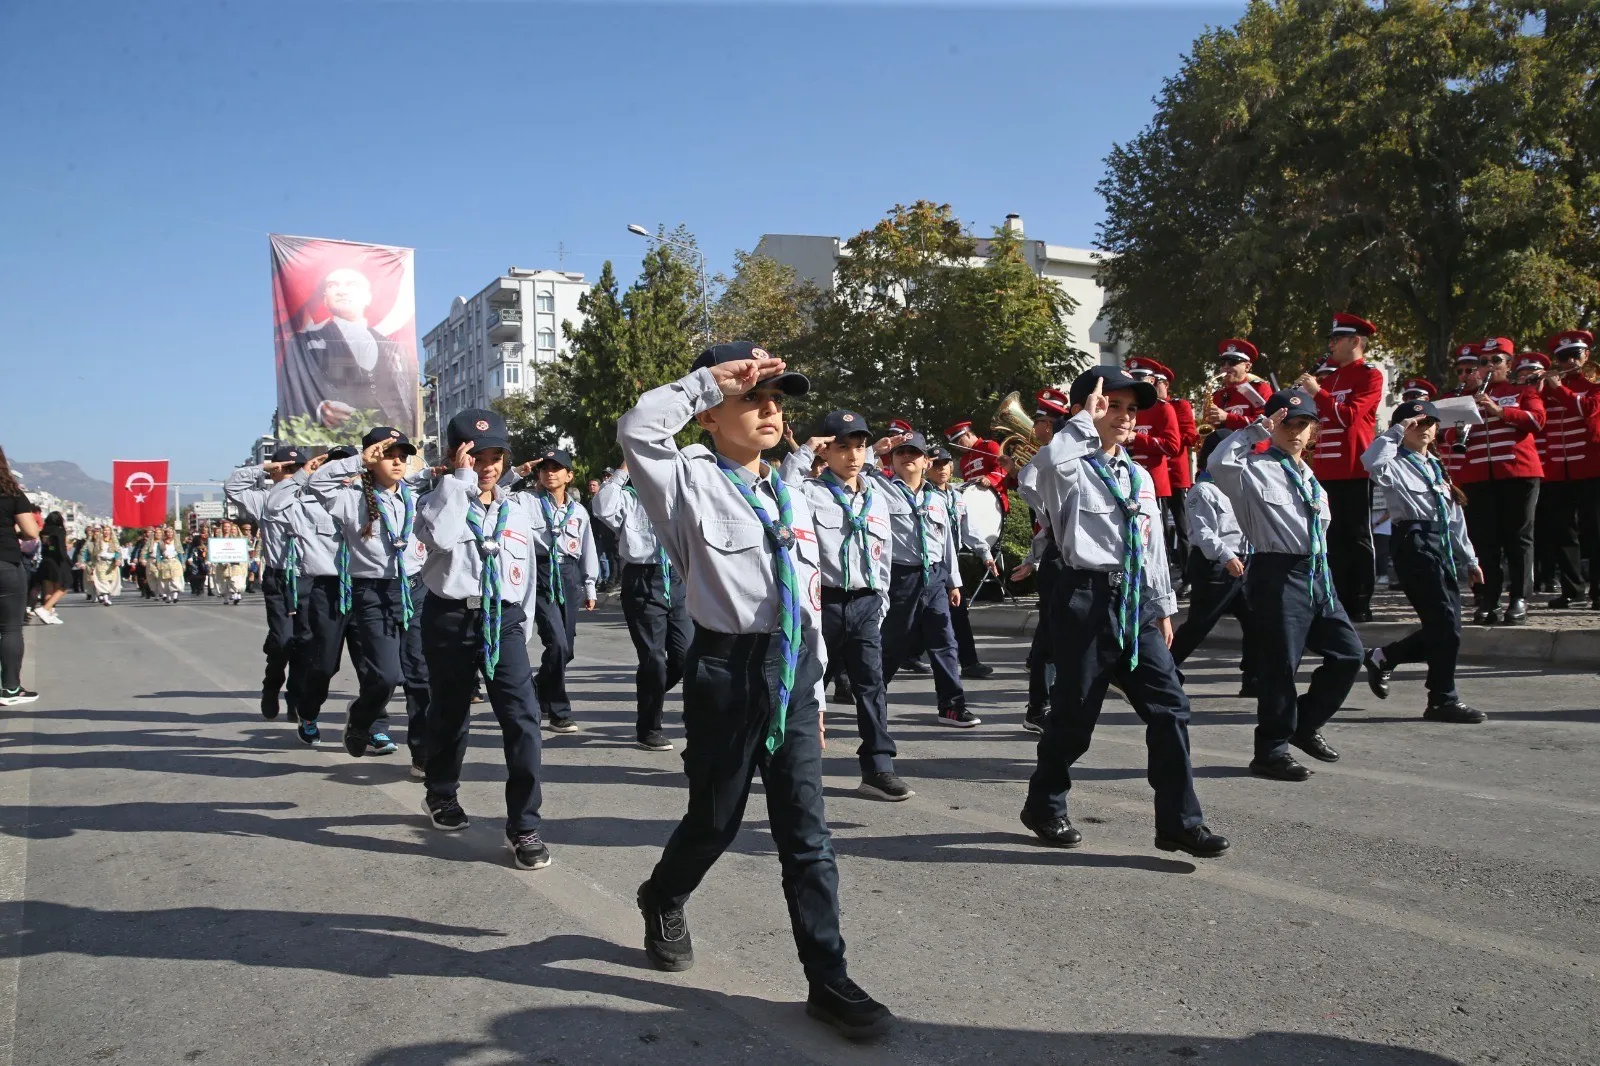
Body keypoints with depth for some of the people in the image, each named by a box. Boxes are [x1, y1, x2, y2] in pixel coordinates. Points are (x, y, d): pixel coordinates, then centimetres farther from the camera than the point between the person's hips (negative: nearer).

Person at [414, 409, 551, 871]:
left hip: (503, 620, 2)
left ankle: (524, 826, -7)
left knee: (523, 718, -12)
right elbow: (441, 537, -26)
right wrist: (461, 479, -20)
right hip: (450, 618, -1)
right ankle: (441, 795, 41)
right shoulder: (439, 501, -1)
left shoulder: (520, 506, 10)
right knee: (449, 714, 14)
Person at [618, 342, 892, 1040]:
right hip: (726, 669, -5)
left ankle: (829, 980, 10)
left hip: (792, 673, 5)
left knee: (807, 833, 4)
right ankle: (663, 899, 43)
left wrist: (815, 688, 17)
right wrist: (708, 379, -15)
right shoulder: (691, 482, -4)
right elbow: (637, 430, -25)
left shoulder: (793, 499, 15)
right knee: (715, 818, 10)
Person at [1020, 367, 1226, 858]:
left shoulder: (1141, 477, 17)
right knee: (1075, 712, 4)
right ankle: (1044, 806, 25)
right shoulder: (1072, 471, -5)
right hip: (1088, 597, -6)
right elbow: (1048, 461, -32)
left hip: (1137, 602, 6)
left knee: (1170, 707, -1)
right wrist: (1086, 419, -17)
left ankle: (1180, 821, 6)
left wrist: (1164, 606, 22)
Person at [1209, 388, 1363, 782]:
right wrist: (1256, 429, -20)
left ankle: (1306, 723, 27)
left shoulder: (1309, 477, 20)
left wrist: (1324, 576, 18)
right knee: (1279, 664, -3)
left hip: (1316, 573, 8)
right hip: (1277, 574, -8)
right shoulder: (1257, 469, -6)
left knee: (1347, 652, 9)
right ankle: (1271, 751, 9)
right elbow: (1219, 463, -27)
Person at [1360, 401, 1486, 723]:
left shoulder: (1436, 466, 21)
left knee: (1444, 627, 8)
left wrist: (1469, 559, 21)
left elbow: (1454, 515, 22)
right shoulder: (1396, 464, -3)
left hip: (1443, 545, 8)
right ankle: (1443, 700, 1)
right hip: (1414, 543, -8)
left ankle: (1381, 658, 25)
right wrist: (1395, 431, -19)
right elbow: (1372, 462, -30)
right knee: (1445, 624, -9)